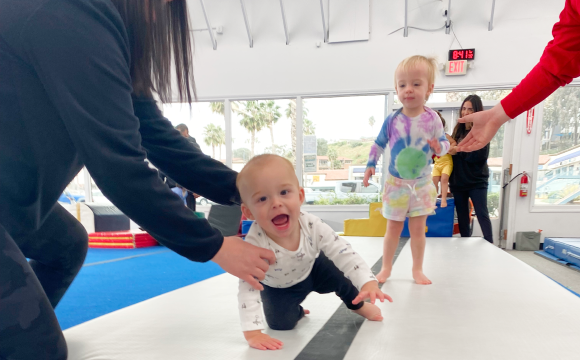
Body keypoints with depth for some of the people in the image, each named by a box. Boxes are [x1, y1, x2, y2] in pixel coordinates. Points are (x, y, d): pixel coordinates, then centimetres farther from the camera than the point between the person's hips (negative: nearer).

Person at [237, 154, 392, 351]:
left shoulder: (313, 226, -34)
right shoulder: (255, 242, -42)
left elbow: (343, 253, -30)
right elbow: (248, 287, -39)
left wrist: (368, 282, -43)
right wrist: (252, 333, -45)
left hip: (312, 271, 3)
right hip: (278, 287, -2)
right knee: (281, 323, -15)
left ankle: (357, 305, 32)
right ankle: (296, 311, 23)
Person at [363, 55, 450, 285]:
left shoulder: (432, 119, -8)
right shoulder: (392, 119, -9)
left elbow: (444, 143, 1)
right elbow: (379, 144, 2)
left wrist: (438, 147, -22)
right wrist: (371, 165, -5)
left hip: (422, 184, 0)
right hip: (395, 183, 0)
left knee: (418, 229, 8)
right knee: (393, 229, 10)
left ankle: (417, 269, 25)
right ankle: (386, 268, 25)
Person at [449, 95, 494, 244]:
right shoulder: (458, 130, 10)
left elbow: (481, 155, -17)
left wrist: (459, 151, -19)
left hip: (477, 181, -5)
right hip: (458, 181, 6)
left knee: (482, 214, -3)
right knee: (462, 216, 11)